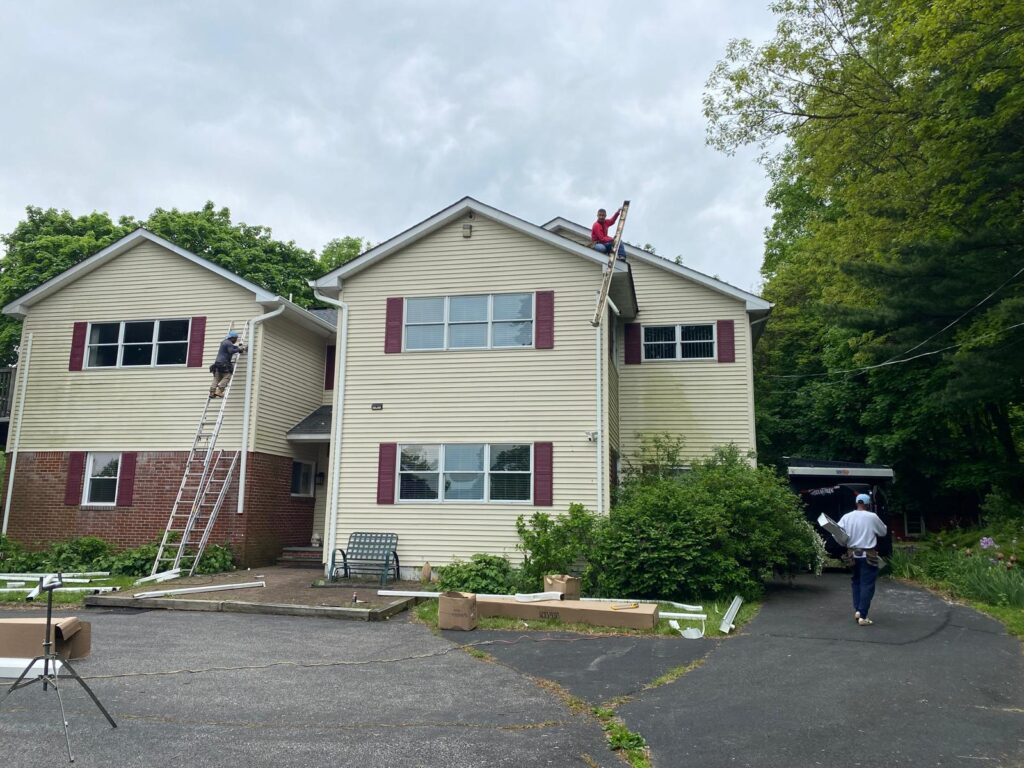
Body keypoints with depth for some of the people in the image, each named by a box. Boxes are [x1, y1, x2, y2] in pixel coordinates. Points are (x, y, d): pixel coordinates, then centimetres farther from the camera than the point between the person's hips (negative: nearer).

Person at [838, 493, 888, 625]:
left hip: (853, 554, 4)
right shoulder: (872, 517, -9)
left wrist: (845, 542, 7)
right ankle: (862, 616, -3)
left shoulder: (847, 517, -2)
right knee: (867, 585, 0)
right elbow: (883, 532, 6)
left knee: (856, 582, 19)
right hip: (868, 555, -3)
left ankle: (857, 610, 11)